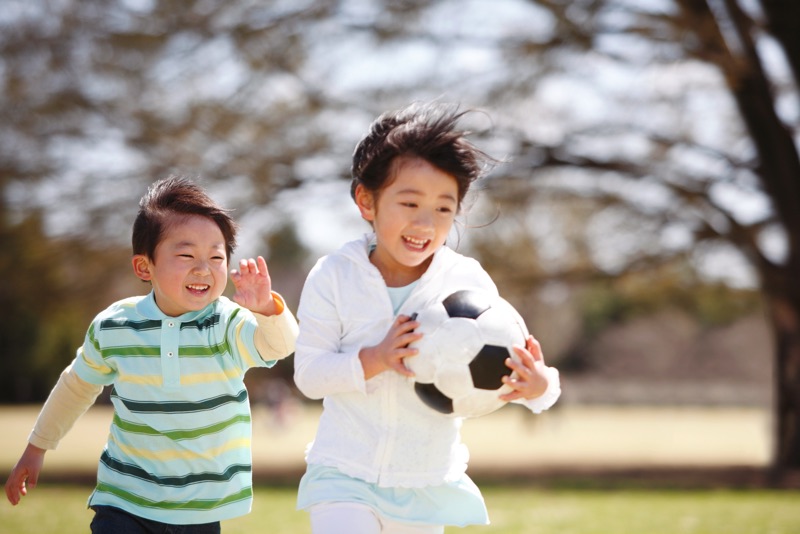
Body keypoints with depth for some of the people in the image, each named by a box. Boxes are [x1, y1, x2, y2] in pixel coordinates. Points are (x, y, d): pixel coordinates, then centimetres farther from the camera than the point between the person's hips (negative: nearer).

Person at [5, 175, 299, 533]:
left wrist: (267, 308, -58)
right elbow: (78, 385, 12)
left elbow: (279, 345, -37)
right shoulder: (113, 328, -8)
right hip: (126, 502, 0)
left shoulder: (228, 325, -15)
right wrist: (37, 447, 22)